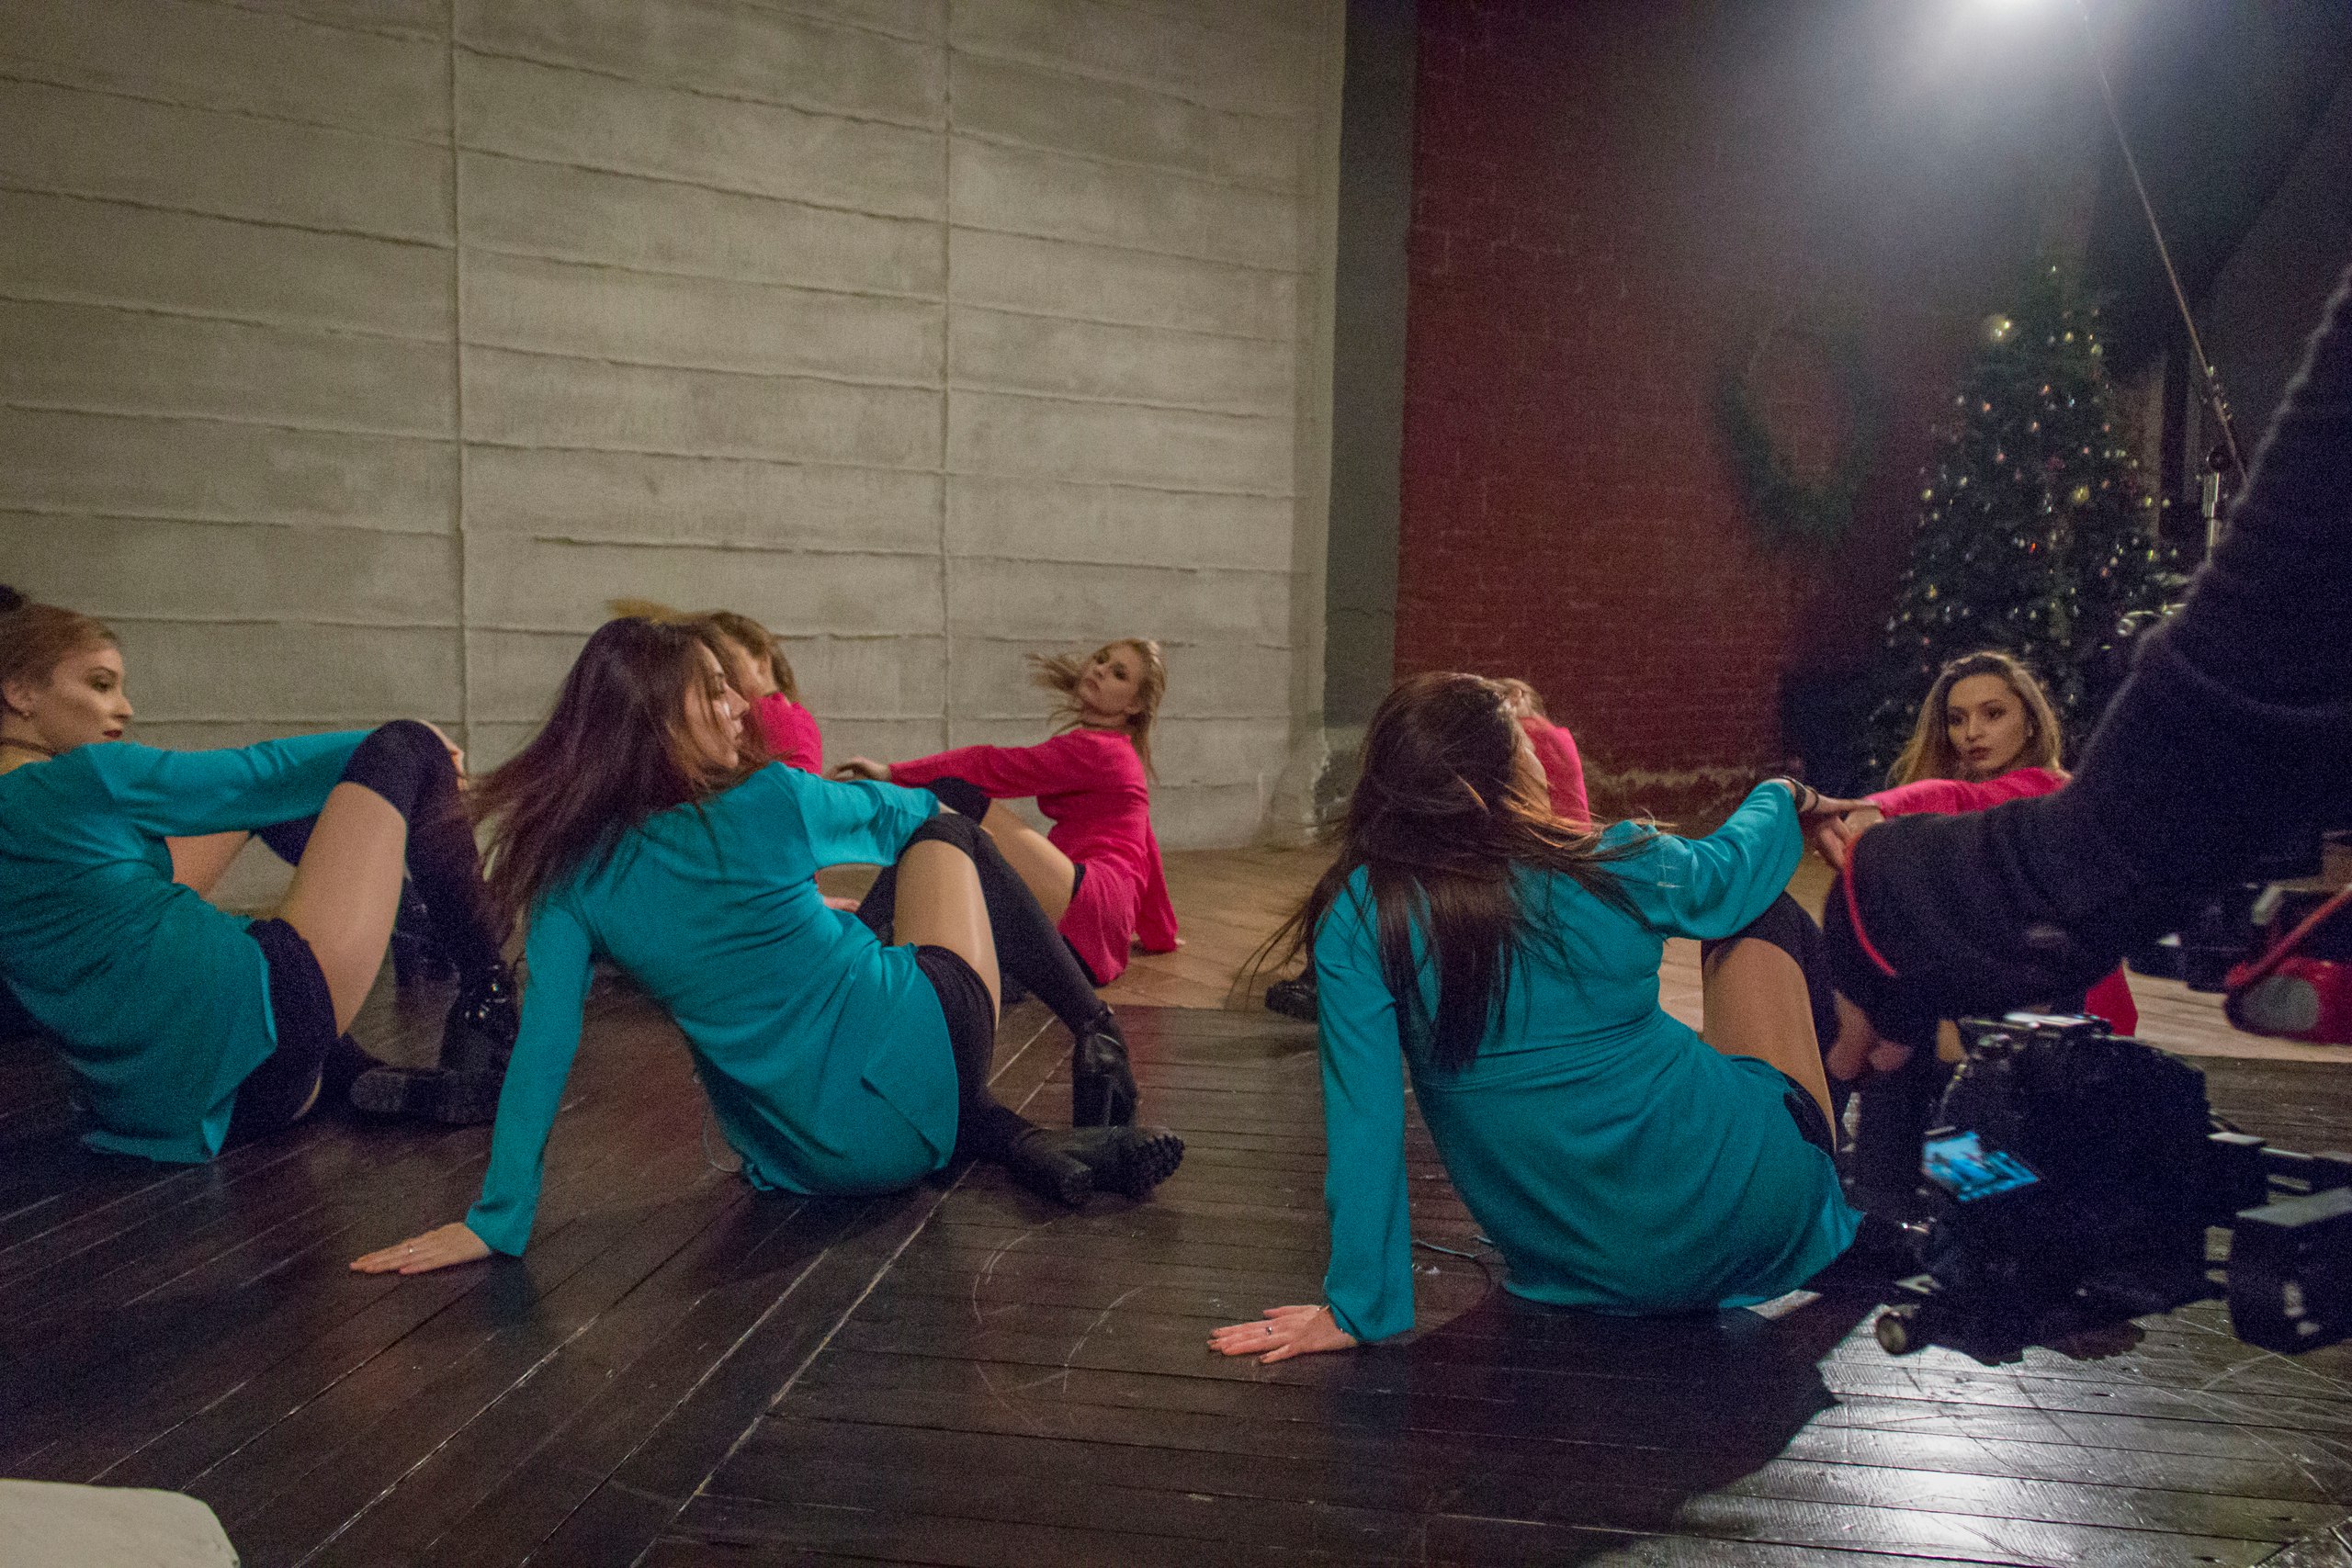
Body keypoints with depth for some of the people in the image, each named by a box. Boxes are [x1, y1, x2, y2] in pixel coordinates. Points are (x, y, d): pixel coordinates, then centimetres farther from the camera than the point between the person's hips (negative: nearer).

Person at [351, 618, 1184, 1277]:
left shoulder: (573, 875, -4)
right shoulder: (767, 802, -11)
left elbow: (543, 1047, -10)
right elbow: (905, 812, 9)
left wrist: (498, 1218, -4)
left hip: (801, 1162, 3)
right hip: (918, 1069, -2)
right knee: (948, 831, 21)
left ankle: (1018, 1143, 15)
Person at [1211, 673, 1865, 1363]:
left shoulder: (1359, 915, -14)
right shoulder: (1615, 867, -12)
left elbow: (1364, 1119, -17)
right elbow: (1731, 863, 10)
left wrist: (1356, 1307, -9)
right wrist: (1784, 796, 33)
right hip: (1751, 1212, -1)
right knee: (1767, 912, 20)